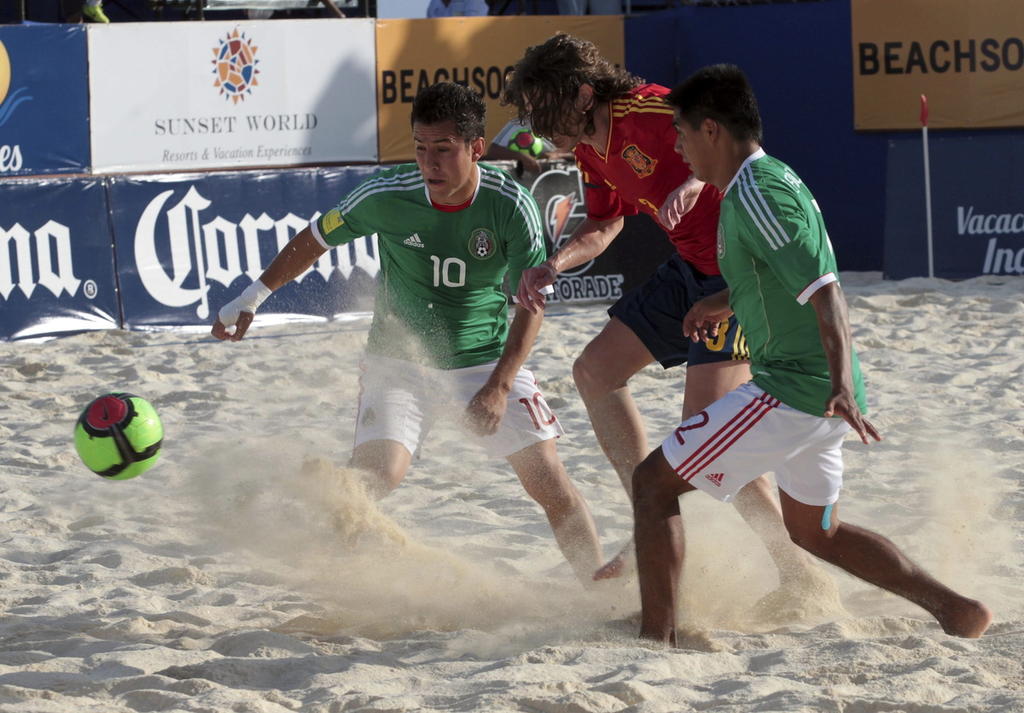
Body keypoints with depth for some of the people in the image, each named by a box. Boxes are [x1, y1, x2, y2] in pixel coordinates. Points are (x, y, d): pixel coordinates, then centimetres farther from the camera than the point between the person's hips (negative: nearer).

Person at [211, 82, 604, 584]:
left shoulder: (511, 206, -18)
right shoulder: (387, 197, -17)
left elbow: (531, 305, -12)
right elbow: (316, 239, 2)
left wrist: (499, 387, -21)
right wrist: (252, 297, 4)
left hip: (487, 360, 0)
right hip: (399, 361, 0)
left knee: (548, 481, -5)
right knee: (372, 477, -21)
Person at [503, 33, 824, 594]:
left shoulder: (647, 113, -23)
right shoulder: (591, 150, 7)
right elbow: (603, 226, 23)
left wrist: (696, 183, -50)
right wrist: (554, 265, 4)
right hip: (690, 269, 10)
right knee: (595, 370, 10)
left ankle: (799, 574, -12)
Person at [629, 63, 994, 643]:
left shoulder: (754, 196, -17)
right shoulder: (778, 177, 14)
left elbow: (824, 292, -26)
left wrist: (841, 387, -35)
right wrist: (726, 302, 40)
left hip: (791, 389, -10)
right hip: (819, 395, 10)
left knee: (655, 482, -4)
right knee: (816, 531, 24)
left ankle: (656, 638, -7)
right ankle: (955, 610, 18)